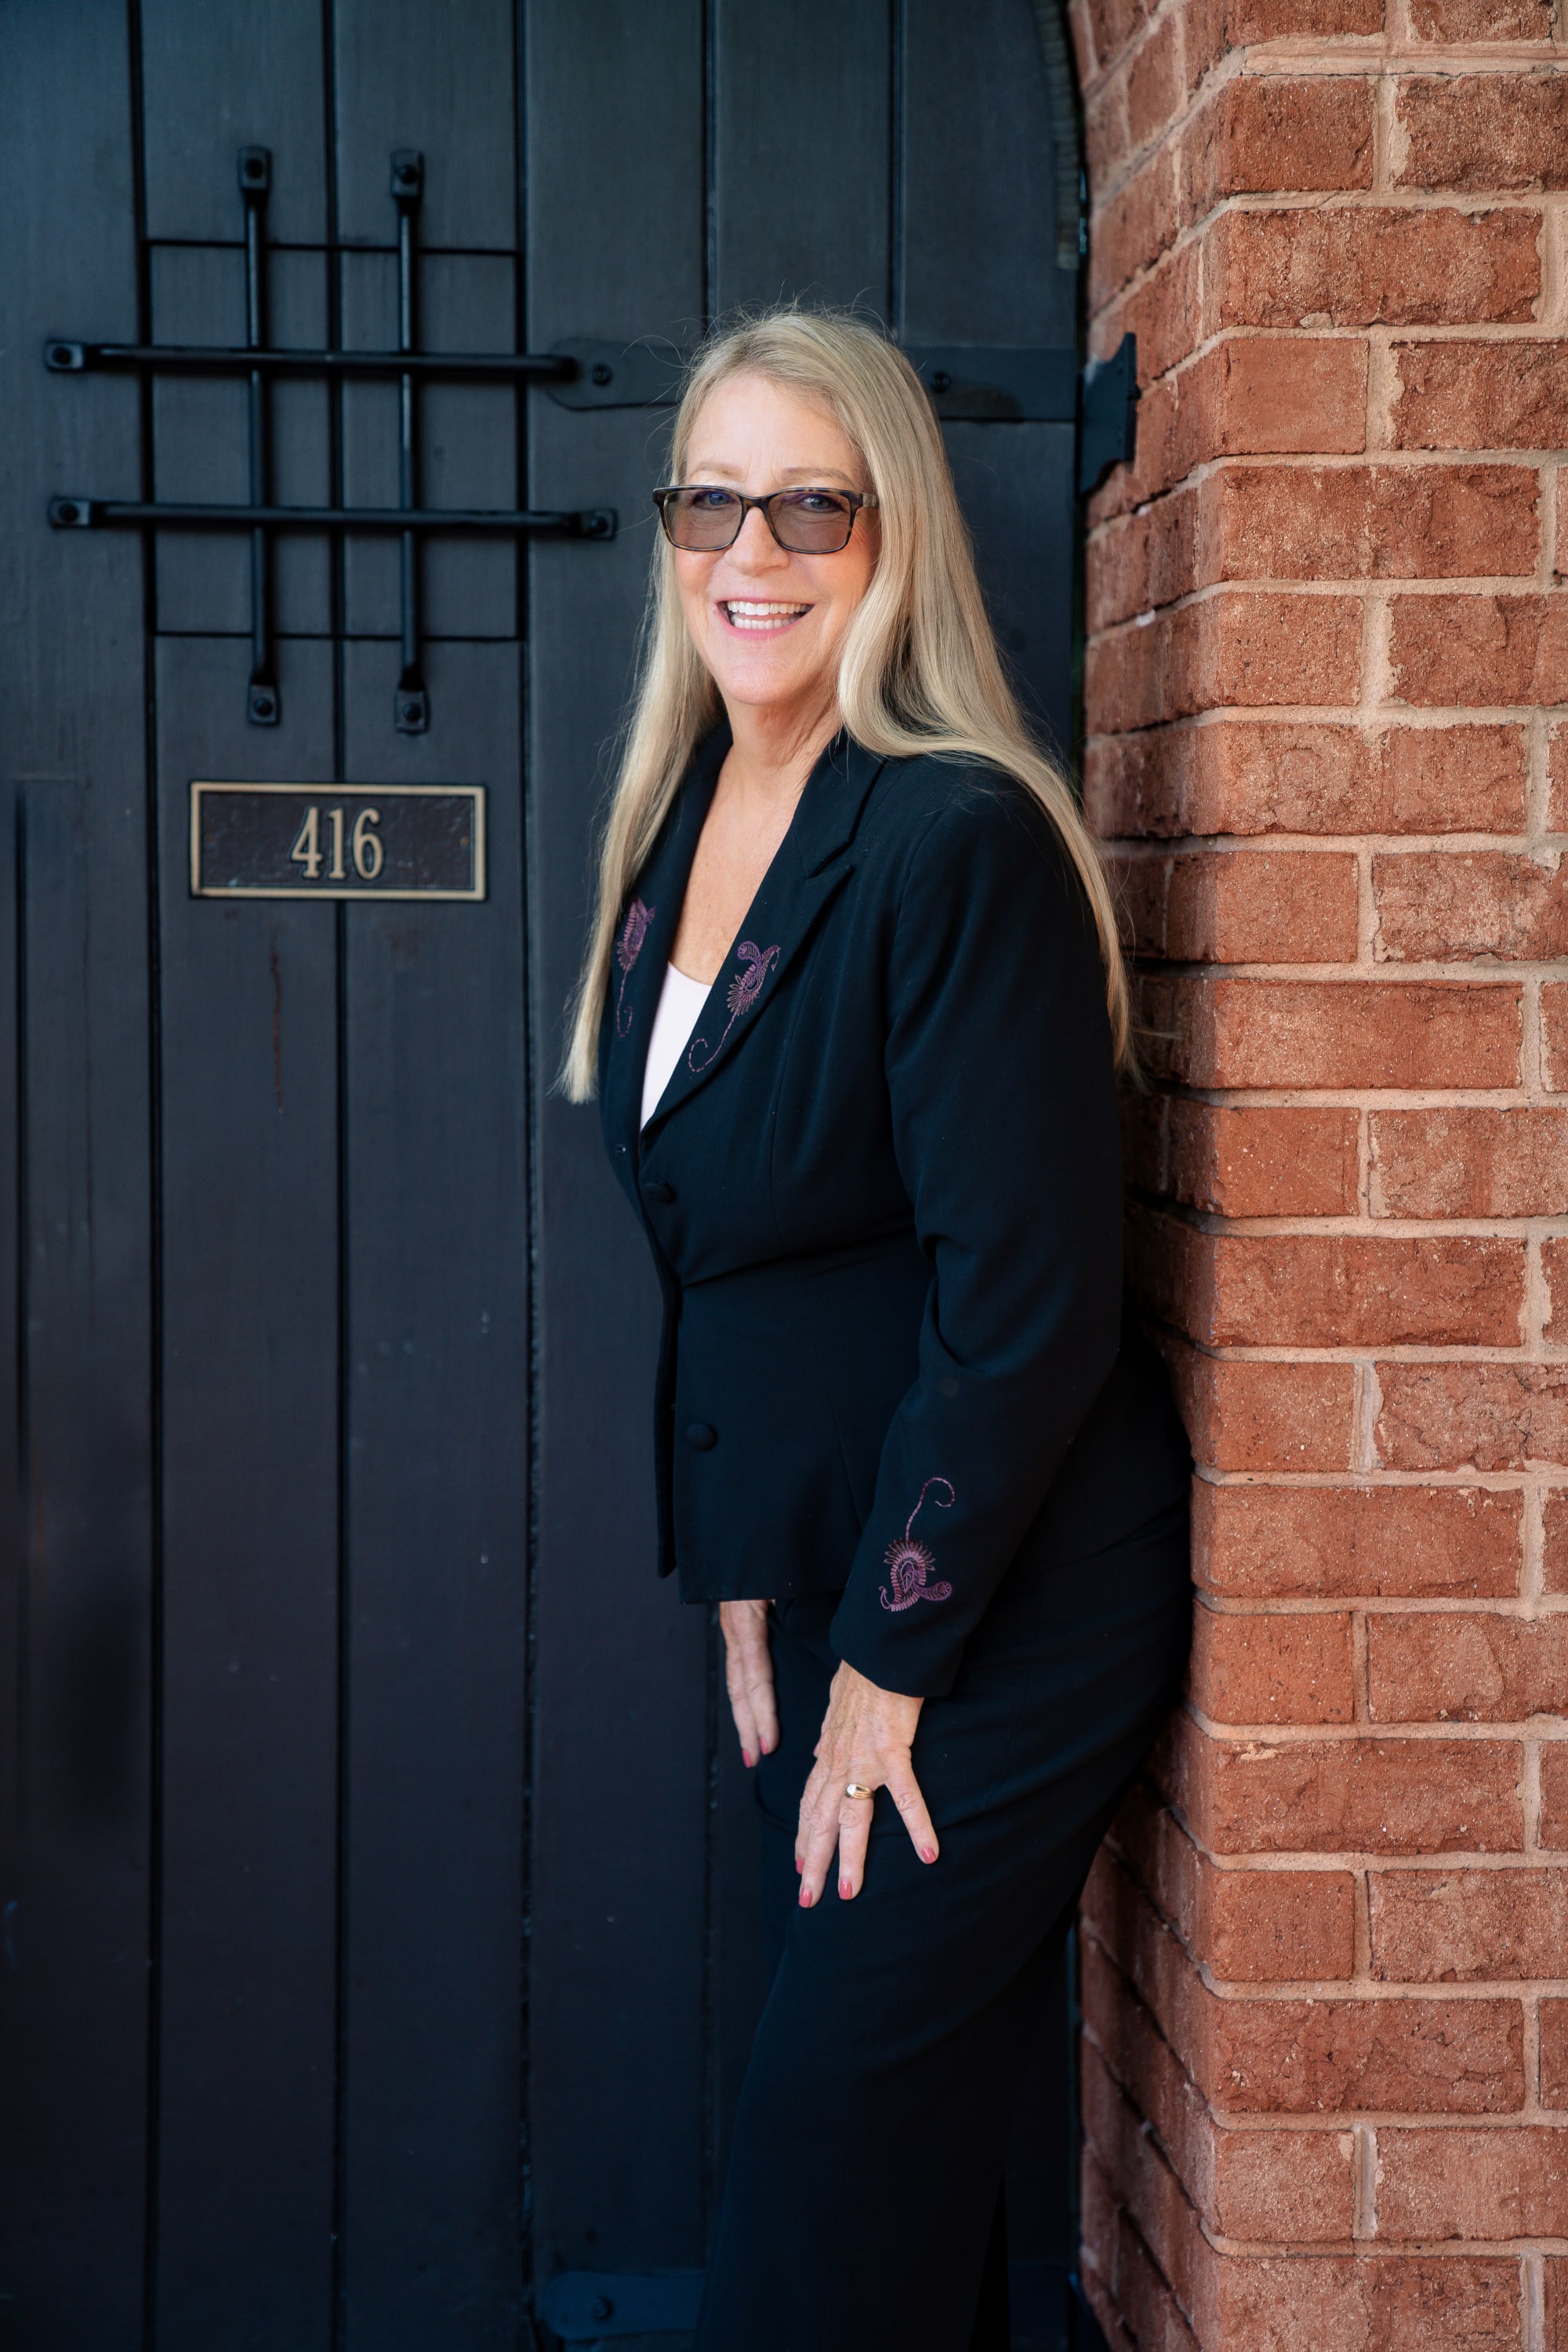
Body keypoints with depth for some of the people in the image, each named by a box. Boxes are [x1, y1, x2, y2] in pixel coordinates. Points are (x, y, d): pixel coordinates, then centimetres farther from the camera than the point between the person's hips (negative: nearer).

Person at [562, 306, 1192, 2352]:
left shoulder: (960, 840, -20)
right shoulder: (679, 825, 6)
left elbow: (1026, 1302, -21)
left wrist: (887, 1670, -15)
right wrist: (743, 1575, 10)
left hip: (1005, 1604, -7)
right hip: (821, 1575, 7)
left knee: (838, 2146, 1)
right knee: (882, 2140, 15)